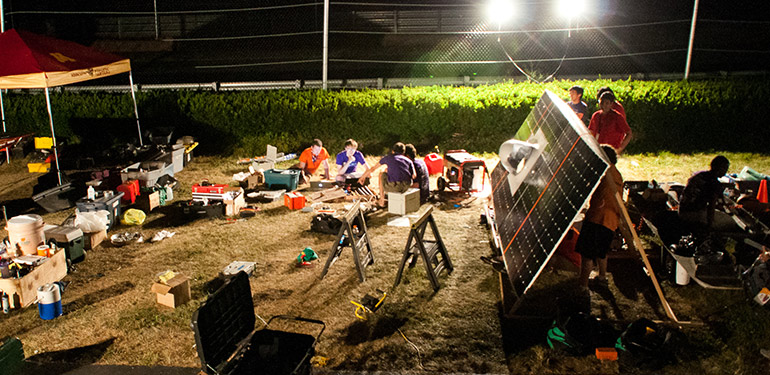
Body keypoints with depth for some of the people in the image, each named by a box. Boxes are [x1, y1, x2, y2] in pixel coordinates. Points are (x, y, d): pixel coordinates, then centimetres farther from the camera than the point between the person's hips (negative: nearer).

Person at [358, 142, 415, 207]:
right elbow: (414, 176, 5)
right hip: (406, 187, 3)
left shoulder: (388, 157, 16)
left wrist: (362, 176, 38)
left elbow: (372, 169, 22)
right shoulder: (408, 160, 18)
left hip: (393, 187, -3)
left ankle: (382, 200, 29)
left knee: (382, 174, 28)